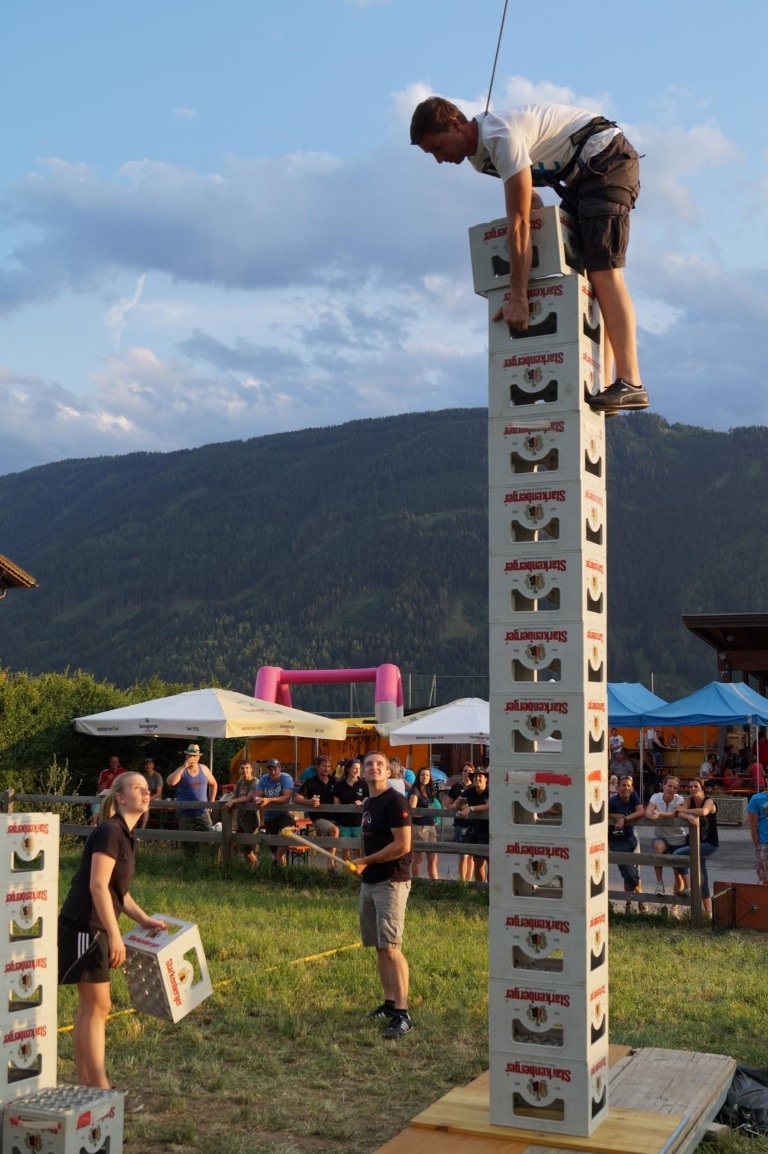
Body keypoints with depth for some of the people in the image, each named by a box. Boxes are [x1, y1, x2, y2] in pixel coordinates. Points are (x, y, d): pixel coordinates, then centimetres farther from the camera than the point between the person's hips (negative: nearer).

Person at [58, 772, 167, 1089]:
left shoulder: (124, 834, 13)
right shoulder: (110, 831, -16)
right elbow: (97, 886, -23)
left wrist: (143, 919, 17)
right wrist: (115, 935, -22)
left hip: (93, 929, 10)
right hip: (84, 927, -10)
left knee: (90, 1006, 13)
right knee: (97, 1006, -4)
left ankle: (85, 1084, 21)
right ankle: (101, 1090, 2)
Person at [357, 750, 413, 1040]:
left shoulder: (395, 801, -13)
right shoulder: (368, 803, 15)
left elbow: (402, 845, -19)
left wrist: (366, 861, -12)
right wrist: (363, 866, 7)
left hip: (391, 882, -9)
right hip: (369, 882, 9)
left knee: (391, 948, -14)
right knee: (379, 947, 12)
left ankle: (402, 1014, -13)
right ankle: (389, 1003, 22)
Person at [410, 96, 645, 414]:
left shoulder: (502, 136, -24)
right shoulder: (478, 152, 5)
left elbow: (519, 223, -28)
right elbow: (530, 204, 13)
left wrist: (517, 297, -28)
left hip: (609, 160, -10)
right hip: (584, 173, 10)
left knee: (603, 271, -20)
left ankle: (630, 384, -26)